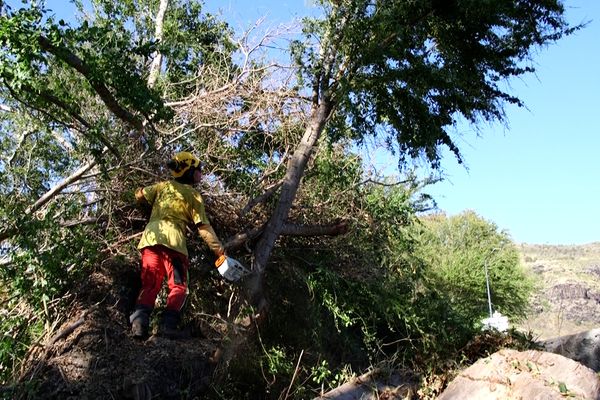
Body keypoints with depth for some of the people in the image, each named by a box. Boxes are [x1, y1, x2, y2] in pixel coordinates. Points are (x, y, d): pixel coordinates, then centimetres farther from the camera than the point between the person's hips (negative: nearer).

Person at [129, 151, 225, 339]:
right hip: (173, 239, -3)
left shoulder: (162, 186, 19)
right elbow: (204, 227, 3)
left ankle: (139, 320, -13)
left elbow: (140, 196, 17)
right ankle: (168, 323, -16)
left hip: (150, 236, 4)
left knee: (150, 284, 8)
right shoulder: (194, 195, 11)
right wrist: (220, 251, 2)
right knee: (178, 286, 4)